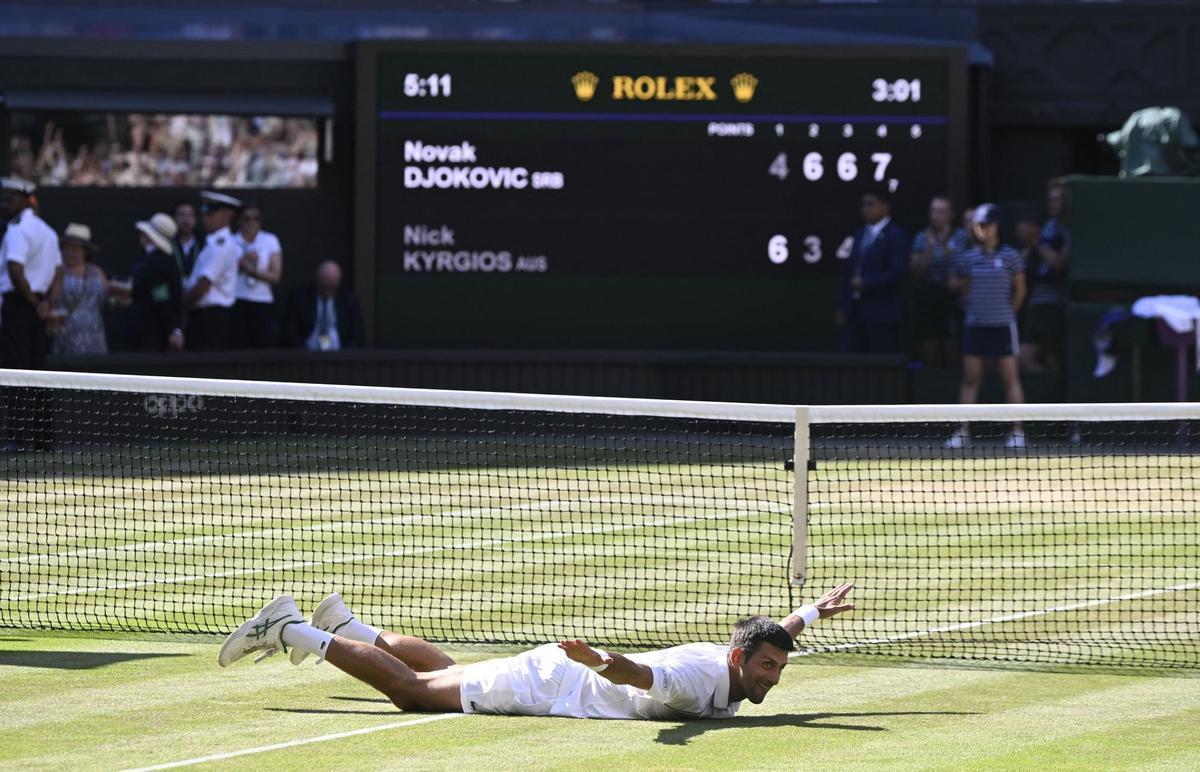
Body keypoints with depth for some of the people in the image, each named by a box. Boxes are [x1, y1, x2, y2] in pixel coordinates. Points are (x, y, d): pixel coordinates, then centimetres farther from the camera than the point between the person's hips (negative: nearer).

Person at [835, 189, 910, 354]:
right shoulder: (860, 235, 18)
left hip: (881, 314, -7)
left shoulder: (896, 235, -4)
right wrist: (842, 307, 9)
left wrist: (865, 283, -14)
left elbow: (898, 273, -15)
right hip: (855, 312, 7)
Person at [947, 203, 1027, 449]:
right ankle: (963, 431, 5)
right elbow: (956, 284, 17)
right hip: (975, 325, 3)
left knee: (1011, 378, -1)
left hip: (1002, 325, -3)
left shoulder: (1010, 256, -4)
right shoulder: (969, 257, 5)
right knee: (970, 379, 4)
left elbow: (1020, 290, 3)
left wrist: (1007, 312, 4)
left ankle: (1017, 431, 0)